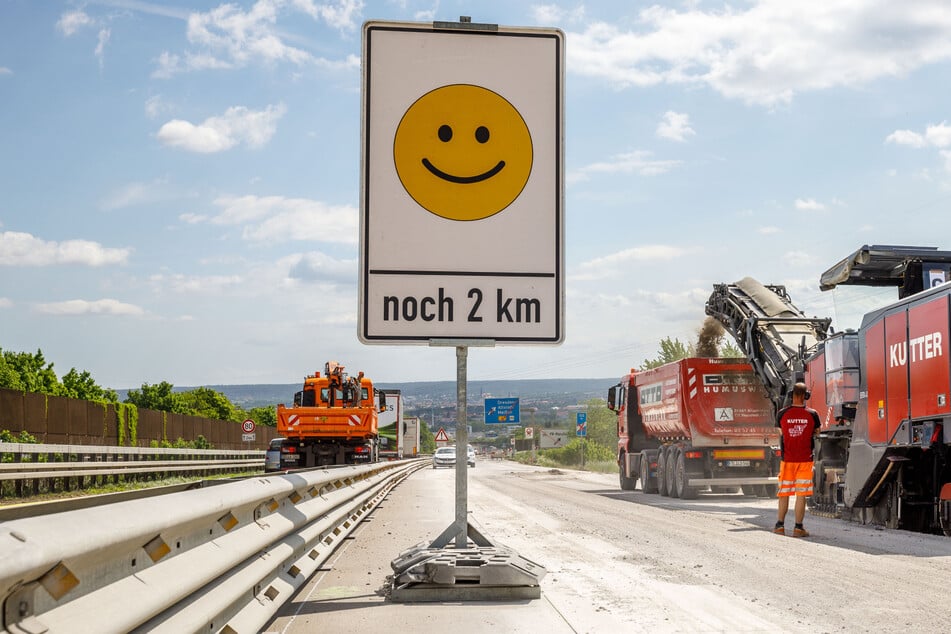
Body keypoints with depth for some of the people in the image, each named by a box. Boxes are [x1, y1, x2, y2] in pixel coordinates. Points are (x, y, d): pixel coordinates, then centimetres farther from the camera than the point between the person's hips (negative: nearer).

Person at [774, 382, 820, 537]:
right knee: (801, 494, 2)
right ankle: (798, 527, 2)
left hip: (787, 459, 1)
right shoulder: (812, 414, -6)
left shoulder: (782, 414, -6)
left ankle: (780, 525, 14)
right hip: (805, 459, -1)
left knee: (784, 493, 11)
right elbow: (816, 432, 10)